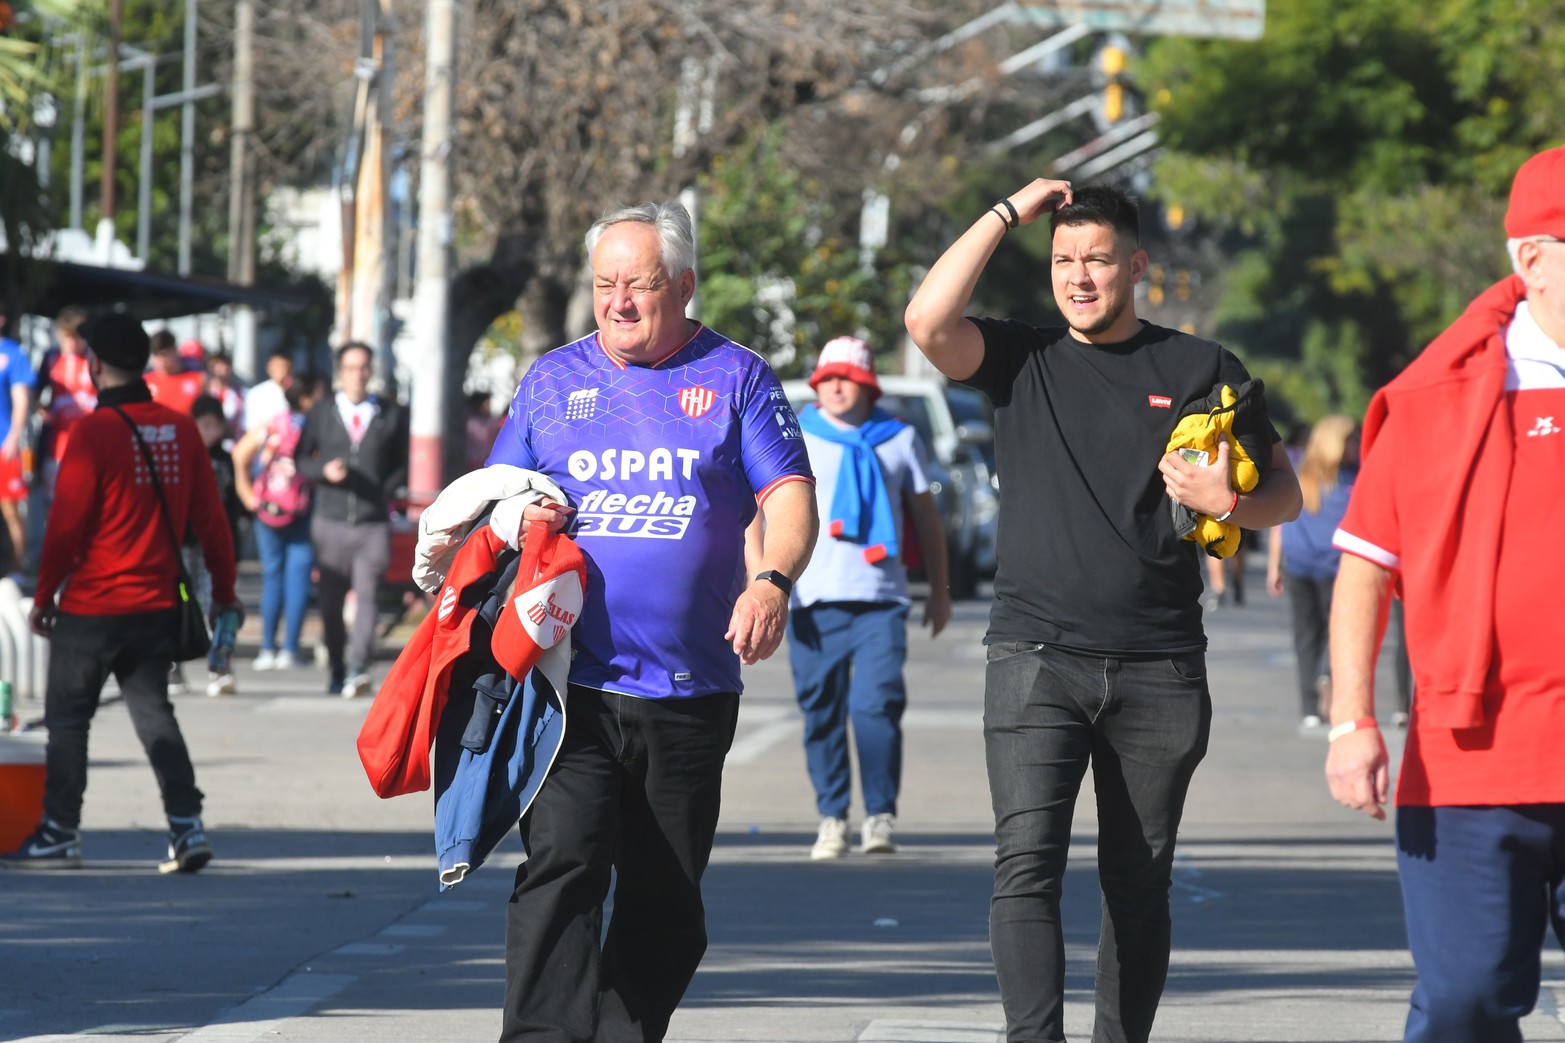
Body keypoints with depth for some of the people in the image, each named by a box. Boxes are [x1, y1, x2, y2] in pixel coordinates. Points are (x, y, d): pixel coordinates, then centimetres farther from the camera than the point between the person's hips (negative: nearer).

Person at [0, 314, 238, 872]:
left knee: (68, 717, 6)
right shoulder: (180, 429, 2)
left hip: (92, 607, -5)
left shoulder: (95, 430, -14)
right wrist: (224, 591, 14)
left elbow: (67, 523, -13)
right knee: (153, 712, 12)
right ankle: (187, 823, 1)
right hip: (157, 606, 5)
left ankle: (60, 832, 9)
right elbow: (209, 516, 5)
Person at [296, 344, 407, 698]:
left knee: (367, 594, -15)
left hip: (373, 523, -2)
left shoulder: (390, 415, 6)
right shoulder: (322, 412, 9)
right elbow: (300, 458, 11)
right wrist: (324, 471, -9)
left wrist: (385, 491, -4)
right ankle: (337, 672, 15)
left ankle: (359, 668, -25)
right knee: (330, 600, 4)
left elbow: (403, 463, 12)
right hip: (330, 522, 2)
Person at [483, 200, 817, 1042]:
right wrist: (520, 521, -6)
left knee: (665, 901, 8)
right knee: (560, 869, -16)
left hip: (690, 692, 0)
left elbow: (789, 495, -1)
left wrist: (773, 579, -20)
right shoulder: (553, 380, 12)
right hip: (572, 686, 0)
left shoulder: (733, 376, 7)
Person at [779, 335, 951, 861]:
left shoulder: (898, 439, 13)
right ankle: (832, 819, 11)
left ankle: (881, 817, -5)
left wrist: (940, 589, 20)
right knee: (822, 713, 2)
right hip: (812, 600, 0)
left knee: (877, 704, -12)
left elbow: (925, 515, 19)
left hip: (880, 599, 0)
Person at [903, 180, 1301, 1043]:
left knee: (1138, 882, 6)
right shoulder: (1021, 359, 8)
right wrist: (1010, 213, -4)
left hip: (1160, 669, 1)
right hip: (1036, 656, -1)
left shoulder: (1200, 369, 8)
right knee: (1026, 865, -15)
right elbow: (928, 320, -10)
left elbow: (1284, 492, 12)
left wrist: (1228, 502, -11)